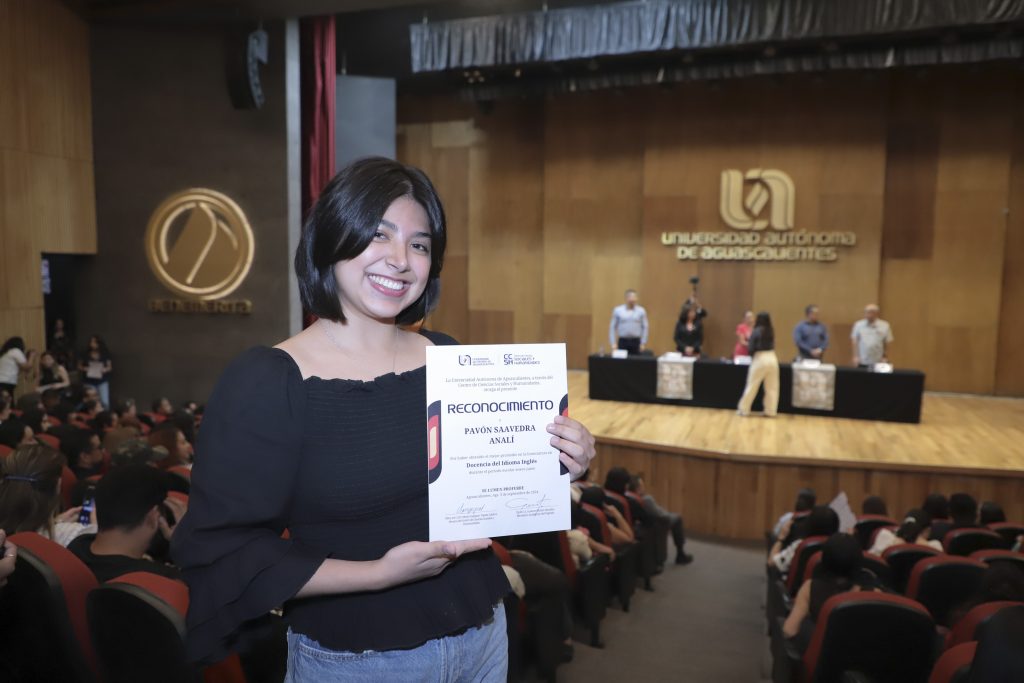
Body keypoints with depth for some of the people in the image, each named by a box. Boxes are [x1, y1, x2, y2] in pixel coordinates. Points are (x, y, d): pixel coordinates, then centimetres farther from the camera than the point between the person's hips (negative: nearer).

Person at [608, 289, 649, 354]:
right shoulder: (617, 310, 1)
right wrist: (613, 343, -3)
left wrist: (643, 343, -1)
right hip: (622, 341, 0)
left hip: (636, 342, 1)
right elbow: (612, 327, 3)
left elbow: (645, 327, 5)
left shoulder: (641, 311, 2)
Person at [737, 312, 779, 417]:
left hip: (760, 359, -4)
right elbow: (772, 345, 10)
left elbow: (752, 348, -6)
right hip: (772, 358, 4)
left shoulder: (756, 332, -6)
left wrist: (752, 354, 13)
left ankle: (744, 409, 10)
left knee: (752, 385, 4)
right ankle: (770, 411, 9)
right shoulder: (771, 332, 7)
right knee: (772, 387, 8)